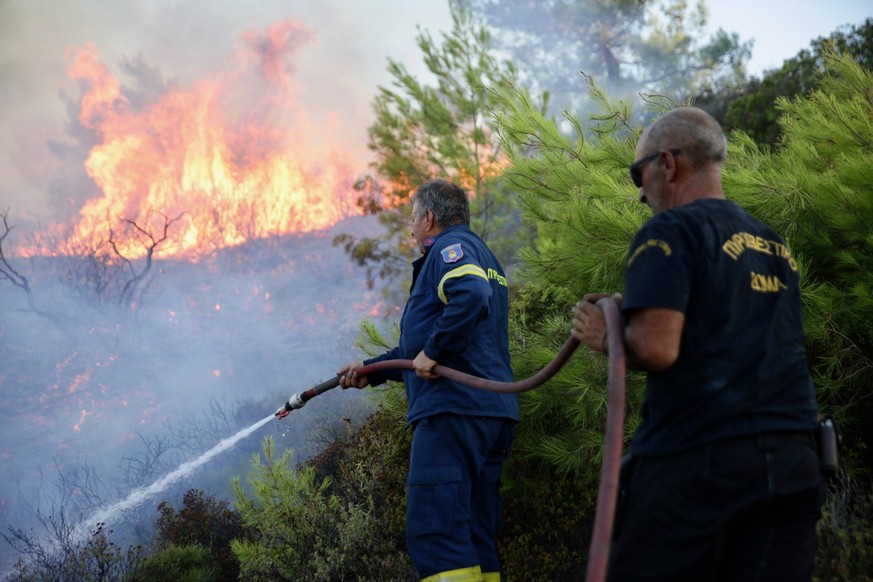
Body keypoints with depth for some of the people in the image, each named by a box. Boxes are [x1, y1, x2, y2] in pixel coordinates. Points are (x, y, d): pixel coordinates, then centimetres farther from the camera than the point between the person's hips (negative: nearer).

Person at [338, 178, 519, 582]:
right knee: (475, 540, 11)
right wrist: (371, 370, 32)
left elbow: (470, 296, -26)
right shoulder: (481, 255, 29)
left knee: (434, 533, -15)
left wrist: (433, 352, -19)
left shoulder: (451, 247, -2)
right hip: (494, 413, 10)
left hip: (453, 410, -10)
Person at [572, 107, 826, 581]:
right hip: (791, 463, 7)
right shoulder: (773, 245, 19)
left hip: (696, 458, -6)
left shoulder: (669, 232, -4)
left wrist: (608, 337, 4)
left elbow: (656, 348, -17)